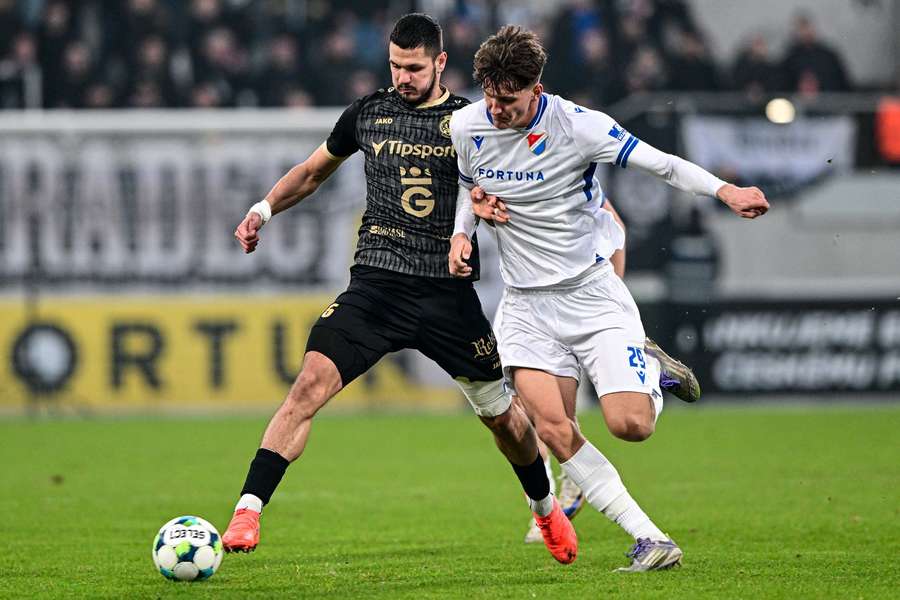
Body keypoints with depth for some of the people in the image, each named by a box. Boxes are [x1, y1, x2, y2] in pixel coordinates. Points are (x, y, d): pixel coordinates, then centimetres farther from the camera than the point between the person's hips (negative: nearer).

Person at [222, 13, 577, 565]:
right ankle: (248, 512, -21)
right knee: (311, 383, -20)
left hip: (449, 292, 0)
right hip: (376, 282, 0)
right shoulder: (368, 114, 8)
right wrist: (264, 209, 10)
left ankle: (546, 506, 38)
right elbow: (313, 171, 23)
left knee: (500, 413, 10)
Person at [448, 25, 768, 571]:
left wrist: (726, 191, -28)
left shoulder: (578, 126, -16)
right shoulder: (465, 127, -2)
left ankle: (653, 373, 22)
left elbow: (662, 164, -13)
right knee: (553, 430, -16)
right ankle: (650, 541, -12)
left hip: (593, 293, -3)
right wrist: (462, 233, 1)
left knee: (631, 424, -16)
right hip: (527, 305, 3)